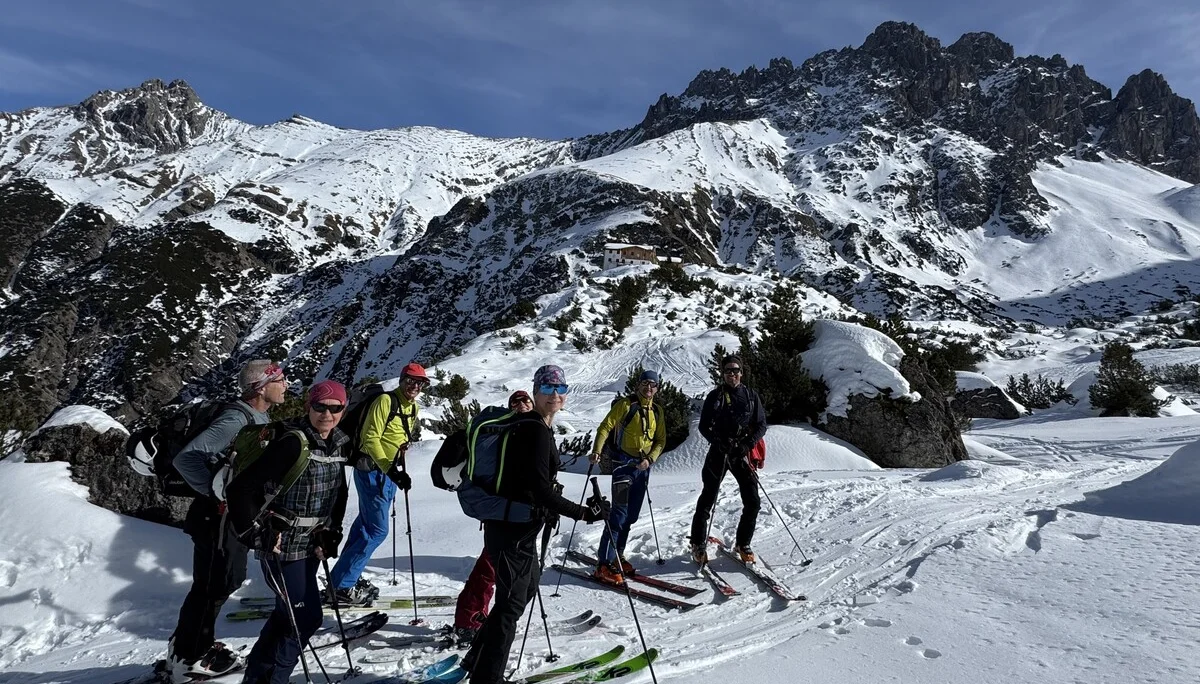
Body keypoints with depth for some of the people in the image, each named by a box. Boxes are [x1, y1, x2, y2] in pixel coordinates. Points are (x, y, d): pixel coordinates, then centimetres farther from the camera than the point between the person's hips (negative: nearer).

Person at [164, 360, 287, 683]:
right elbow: (185, 458, -29)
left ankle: (201, 646, 35)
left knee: (227, 581, 18)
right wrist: (218, 493, -25)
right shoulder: (236, 420, -25)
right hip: (217, 517, -9)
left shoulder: (259, 418, 5)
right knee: (211, 587, 2)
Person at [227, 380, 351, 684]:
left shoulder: (338, 444, 2)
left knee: (288, 613, 19)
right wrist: (256, 533, -19)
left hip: (309, 545, 8)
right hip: (282, 545, -7)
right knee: (306, 618, -2)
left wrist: (330, 533, 7)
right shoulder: (292, 442, -22)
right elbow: (239, 488, -22)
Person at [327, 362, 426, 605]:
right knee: (377, 530, -9)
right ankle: (341, 586, 0)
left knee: (365, 525, 17)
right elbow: (370, 438, -20)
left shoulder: (412, 408, 11)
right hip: (372, 471, -9)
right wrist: (389, 468, -27)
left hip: (388, 473, 9)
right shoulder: (385, 401, -15)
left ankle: (348, 577, 29)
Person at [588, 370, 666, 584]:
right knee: (620, 513, -12)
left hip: (643, 466, 6)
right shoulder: (625, 405, -5)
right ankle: (604, 563, -10)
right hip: (624, 463, -6)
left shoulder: (657, 411, 12)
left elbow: (661, 440, 13)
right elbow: (605, 427, -10)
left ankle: (617, 556, 24)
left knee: (631, 515, 11)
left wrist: (650, 459, -4)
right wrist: (597, 451, -25)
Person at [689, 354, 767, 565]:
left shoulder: (751, 396, 4)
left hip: (742, 454, 2)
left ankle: (743, 544, 17)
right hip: (719, 453, -2)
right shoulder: (715, 396, 0)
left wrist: (748, 444, -11)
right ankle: (698, 545, 16)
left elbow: (761, 425, 4)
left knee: (753, 501, -2)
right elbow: (704, 426, 1)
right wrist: (718, 442, -16)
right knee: (707, 500, 2)